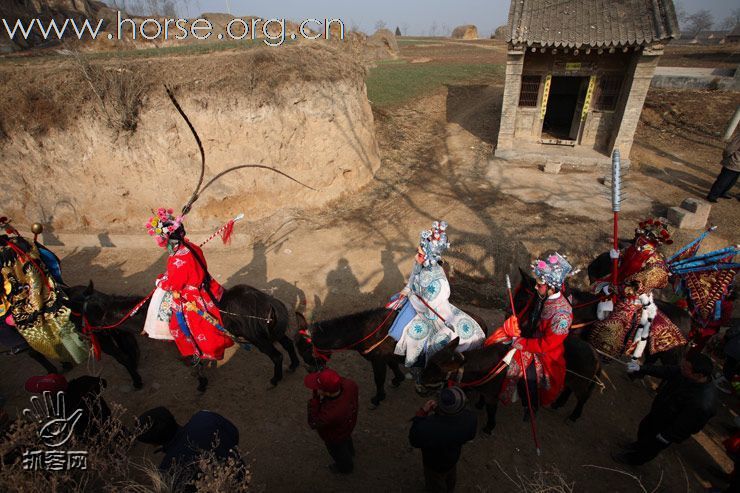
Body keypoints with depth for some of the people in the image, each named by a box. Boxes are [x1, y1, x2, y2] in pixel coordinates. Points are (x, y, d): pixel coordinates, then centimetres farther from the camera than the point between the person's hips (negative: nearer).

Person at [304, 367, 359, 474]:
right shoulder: (349, 385, -37)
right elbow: (342, 380, -11)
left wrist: (315, 398, -38)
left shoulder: (330, 413, -53)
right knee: (347, 441, 39)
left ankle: (345, 467, 64)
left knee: (338, 452, 31)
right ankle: (350, 456, 72)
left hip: (335, 438, -5)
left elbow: (313, 423, -31)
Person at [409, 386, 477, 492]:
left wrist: (422, 412, -28)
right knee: (450, 476, 39)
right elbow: (470, 435, -11)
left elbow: (414, 441, -25)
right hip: (454, 456, 4)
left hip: (434, 463, -4)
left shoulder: (427, 427, -49)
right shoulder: (471, 418, -36)